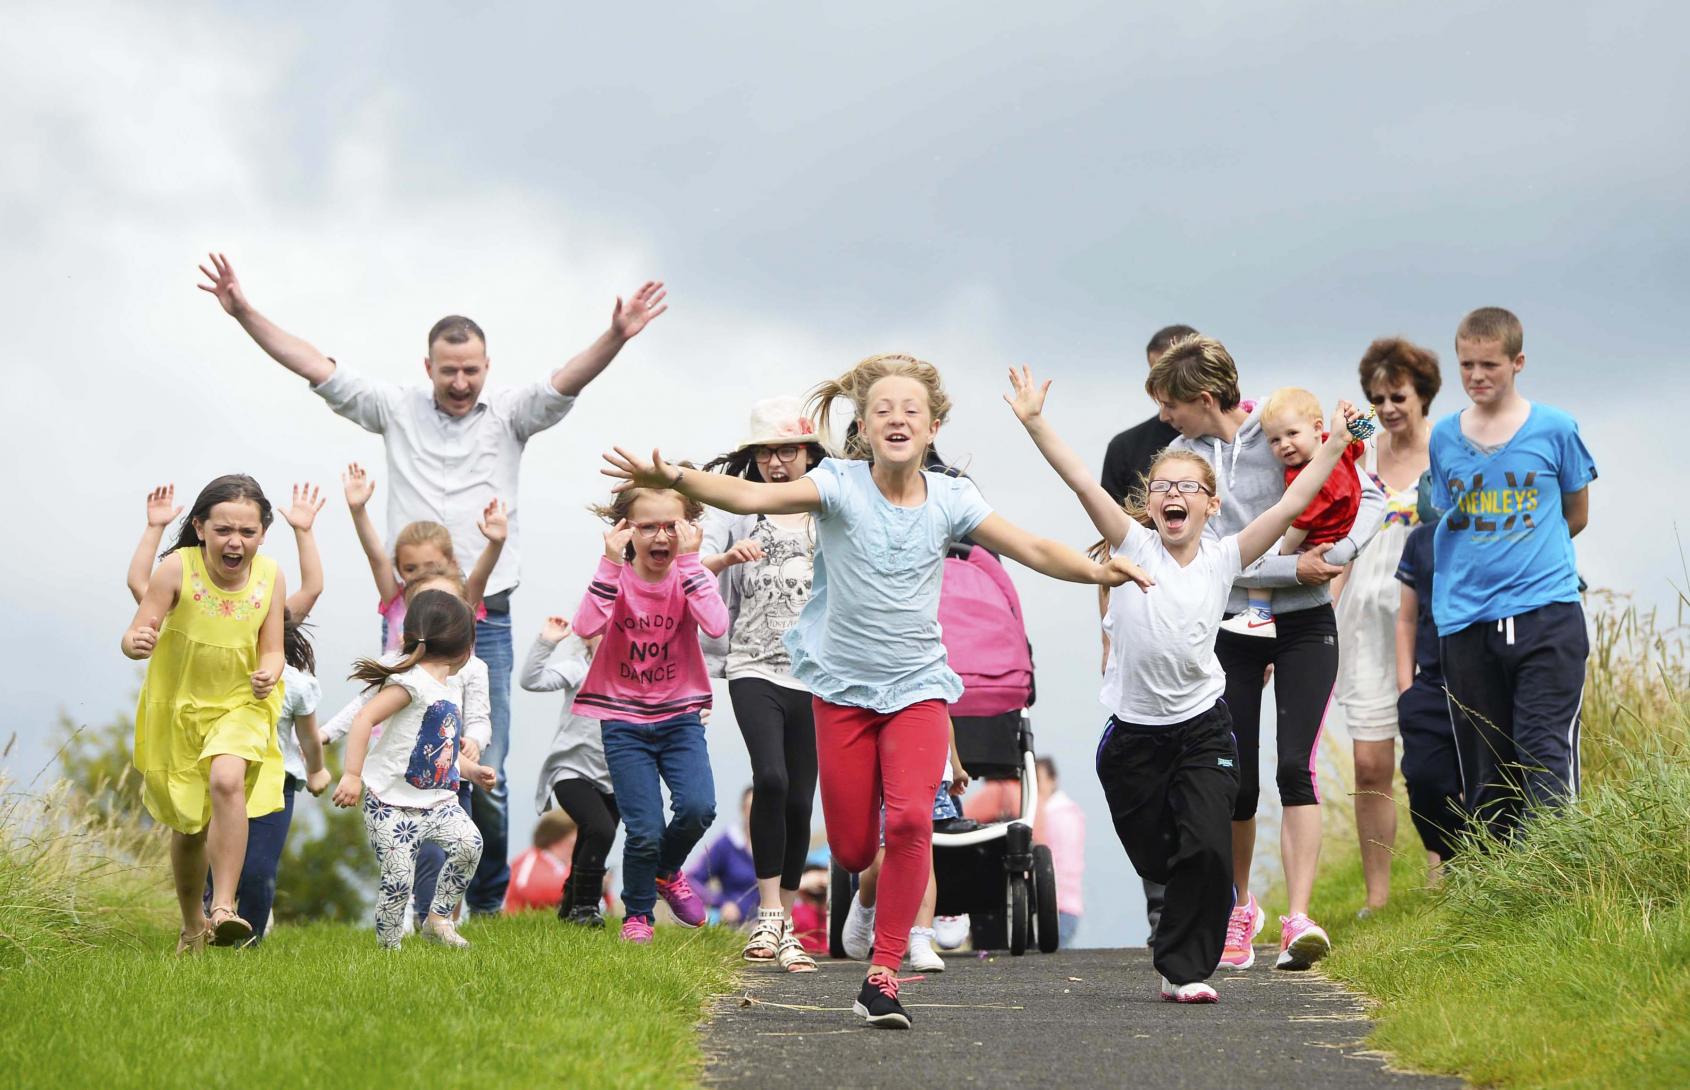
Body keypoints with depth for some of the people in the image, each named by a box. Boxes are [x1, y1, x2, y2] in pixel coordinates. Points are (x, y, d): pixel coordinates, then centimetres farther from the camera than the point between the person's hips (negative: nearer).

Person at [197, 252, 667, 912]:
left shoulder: (508, 419, 5)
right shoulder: (397, 412, 7)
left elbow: (567, 381, -11)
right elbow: (315, 368, 3)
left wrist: (616, 337, -29)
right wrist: (244, 313, -5)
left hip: (485, 620, -1)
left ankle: (488, 903, 14)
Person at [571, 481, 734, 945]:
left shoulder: (689, 576, -3)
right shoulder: (617, 578, -6)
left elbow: (716, 625, -25)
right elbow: (587, 627, -26)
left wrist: (689, 560, -25)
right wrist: (611, 562, -28)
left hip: (679, 717, 1)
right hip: (624, 723, -1)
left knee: (698, 808, -21)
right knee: (645, 832, -9)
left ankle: (669, 871, 12)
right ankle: (636, 915, 18)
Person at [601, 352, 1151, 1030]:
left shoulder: (949, 498, -2)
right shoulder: (841, 484, -9)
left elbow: (1032, 549, -3)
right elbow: (754, 496, -23)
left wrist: (1095, 570, -20)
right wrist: (674, 480, -39)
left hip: (918, 686, 1)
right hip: (844, 686, -1)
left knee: (911, 820, -19)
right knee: (852, 847, 2)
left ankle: (883, 977, -10)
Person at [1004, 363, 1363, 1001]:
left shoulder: (1223, 559, 1)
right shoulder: (1133, 547, -2)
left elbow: (1290, 506, -4)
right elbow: (1080, 482, -11)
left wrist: (1333, 448, -12)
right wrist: (1034, 423, -20)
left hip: (1203, 727, 0)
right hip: (1133, 730, 0)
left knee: (1206, 850, -12)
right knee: (1156, 861, 8)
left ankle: (1185, 967, 2)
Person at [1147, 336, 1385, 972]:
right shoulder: (1182, 457, -1)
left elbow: (1370, 496, -1)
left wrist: (1338, 554, -17)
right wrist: (1293, 569, -18)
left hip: (1305, 625, -2)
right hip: (1229, 628, 2)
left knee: (1295, 768, -14)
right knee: (1236, 782, 3)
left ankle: (1298, 919, -19)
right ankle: (1238, 908, 26)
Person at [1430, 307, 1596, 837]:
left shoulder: (1554, 429, 1)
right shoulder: (1445, 437, 8)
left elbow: (1576, 514, 12)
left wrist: (1528, 552, 9)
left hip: (1545, 611, -3)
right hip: (1466, 618, 3)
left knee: (1546, 753, -11)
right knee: (1484, 770, 8)